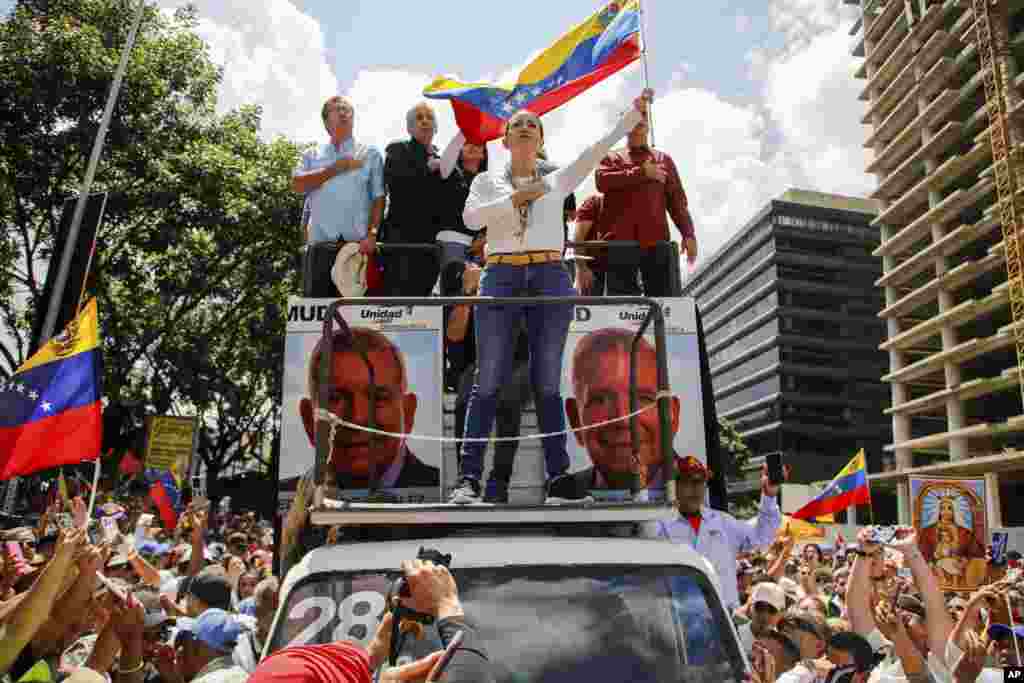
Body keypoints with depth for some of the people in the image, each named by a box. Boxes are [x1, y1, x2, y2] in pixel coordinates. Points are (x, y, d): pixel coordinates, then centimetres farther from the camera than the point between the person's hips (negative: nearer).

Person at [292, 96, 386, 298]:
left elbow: (378, 197, 4)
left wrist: (372, 233, -10)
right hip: (320, 244, 2)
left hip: (358, 244, -2)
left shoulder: (370, 154, 13)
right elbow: (298, 185, 1)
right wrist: (336, 169, -2)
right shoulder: (312, 155, 18)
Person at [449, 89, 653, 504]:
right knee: (488, 381, -4)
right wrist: (516, 198, -7)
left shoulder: (557, 181, 18)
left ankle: (558, 474, 8)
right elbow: (470, 217, -2)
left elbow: (598, 149, 11)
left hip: (550, 279, 1)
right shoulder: (488, 181, 15)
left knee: (547, 383, 2)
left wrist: (633, 113, 6)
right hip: (501, 277, -1)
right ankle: (469, 476, -2)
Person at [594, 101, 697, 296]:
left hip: (655, 240, 1)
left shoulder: (663, 159, 21)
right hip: (619, 240, -1)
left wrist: (688, 234, 1)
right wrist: (641, 173, -6)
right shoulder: (611, 158, 18)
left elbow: (677, 200, 13)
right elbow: (602, 181, -5)